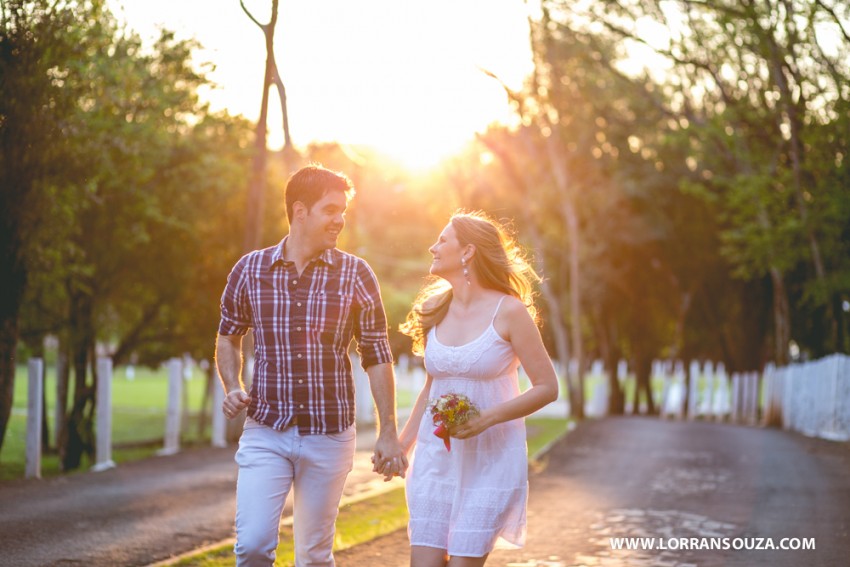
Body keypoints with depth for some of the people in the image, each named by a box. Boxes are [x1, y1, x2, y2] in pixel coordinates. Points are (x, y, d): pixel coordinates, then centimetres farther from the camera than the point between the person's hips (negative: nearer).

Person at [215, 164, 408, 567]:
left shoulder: (355, 275, -2)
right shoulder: (249, 270, 0)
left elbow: (377, 356, 2)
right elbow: (229, 336, 15)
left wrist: (388, 433, -1)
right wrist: (232, 388, -3)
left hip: (329, 437, 0)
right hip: (265, 433, 0)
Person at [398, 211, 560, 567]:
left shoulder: (508, 311, -10)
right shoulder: (435, 310, 8)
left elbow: (547, 387, -9)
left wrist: (487, 419, -20)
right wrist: (403, 443, 16)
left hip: (491, 459, -5)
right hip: (435, 457, 5)